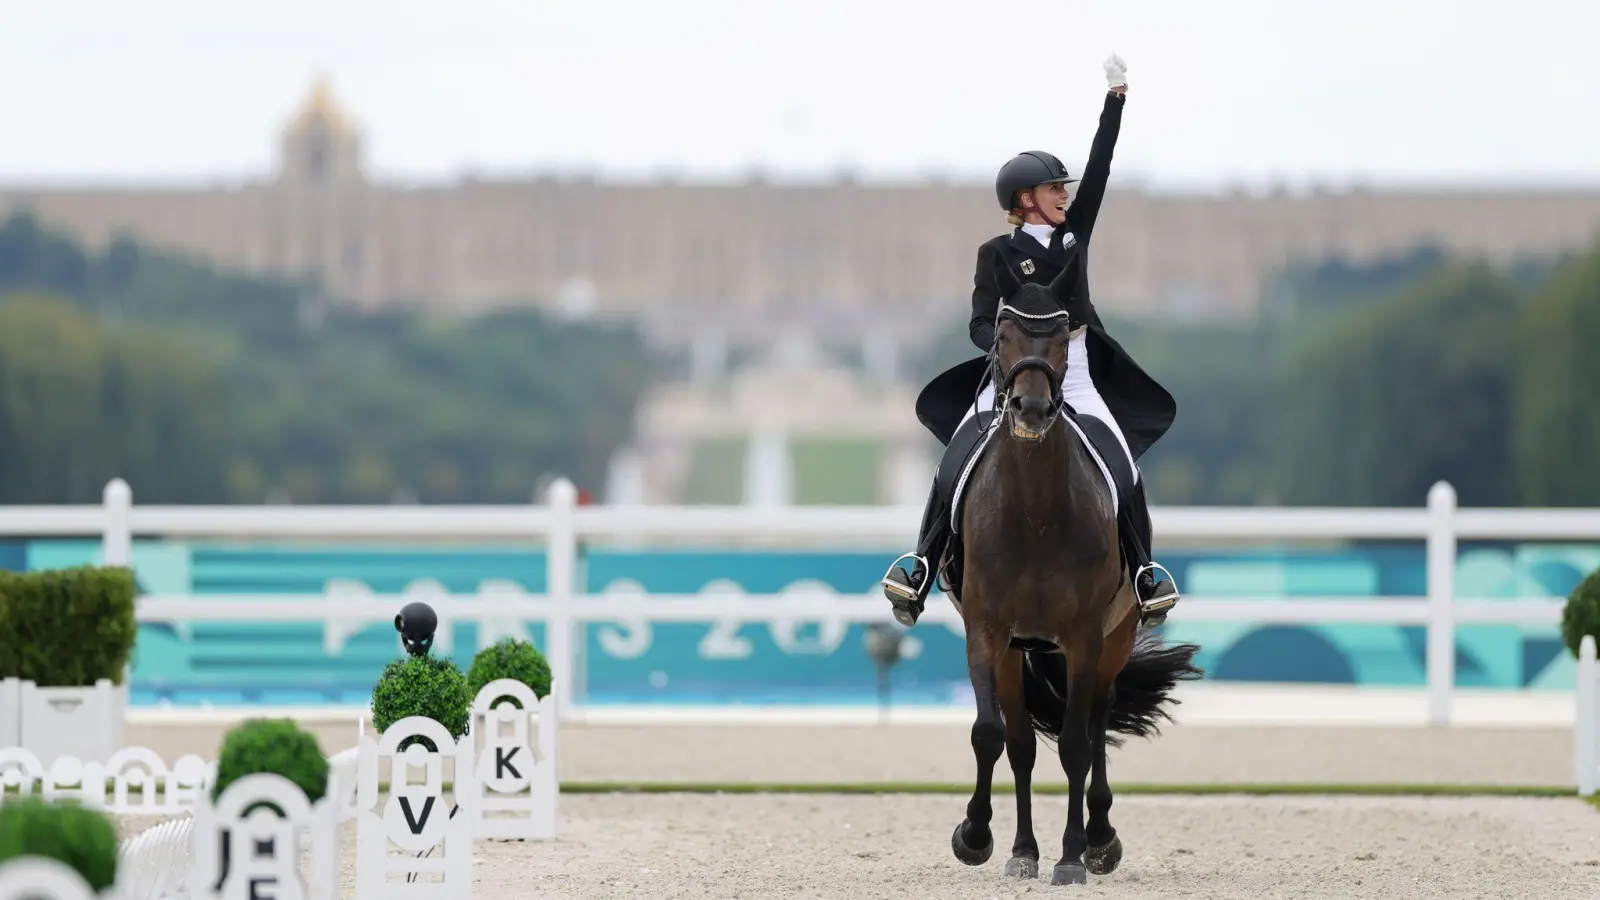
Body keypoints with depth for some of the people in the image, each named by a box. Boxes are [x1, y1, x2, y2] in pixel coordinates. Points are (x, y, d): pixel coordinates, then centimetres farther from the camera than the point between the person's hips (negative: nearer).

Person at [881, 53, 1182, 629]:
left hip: (1075, 380, 3)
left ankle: (1143, 578, 2)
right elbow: (981, 325, -4)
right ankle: (922, 570, -20)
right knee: (958, 466, -22)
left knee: (1124, 472, -11)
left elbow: (1100, 166, 8)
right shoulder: (997, 253, 0)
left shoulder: (1074, 235, 10)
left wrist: (1115, 97, 6)